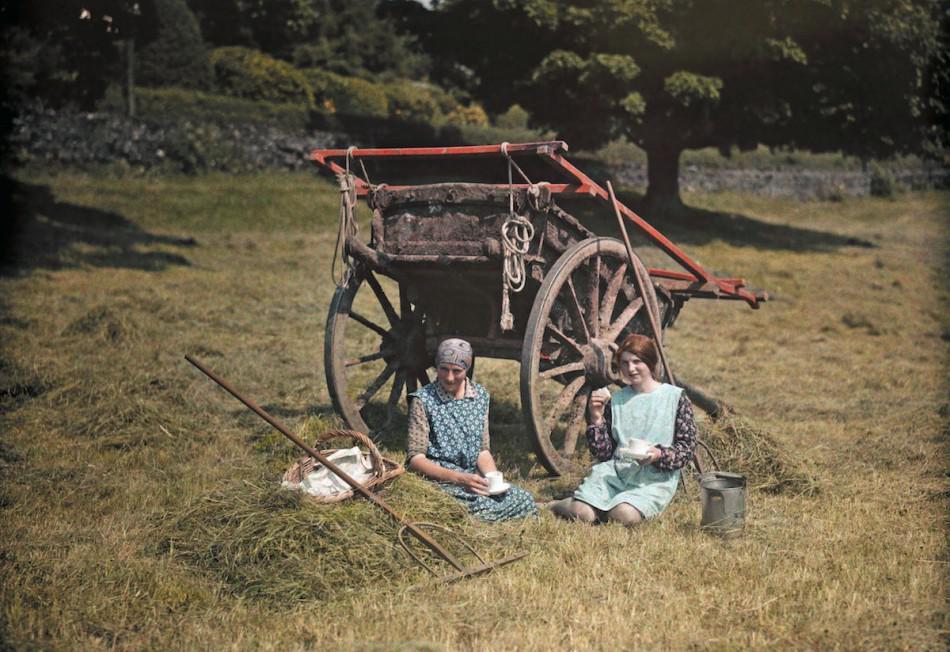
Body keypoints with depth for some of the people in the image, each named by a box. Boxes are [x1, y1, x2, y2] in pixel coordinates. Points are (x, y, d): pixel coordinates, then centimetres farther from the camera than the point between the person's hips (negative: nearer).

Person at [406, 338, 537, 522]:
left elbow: (482, 450, 14)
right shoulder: (423, 401, -7)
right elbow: (415, 458, -11)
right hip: (438, 480, -6)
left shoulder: (480, 396, 9)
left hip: (471, 477, 6)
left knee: (524, 500, -17)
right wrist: (458, 478, -23)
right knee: (486, 509, -32)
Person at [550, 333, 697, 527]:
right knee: (583, 514, -22)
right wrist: (596, 419, -4)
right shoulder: (615, 401, 13)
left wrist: (659, 454, -19)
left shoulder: (675, 397, 3)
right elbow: (603, 453, 9)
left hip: (655, 479, -2)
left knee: (624, 515, -31)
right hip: (615, 472, 2)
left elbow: (687, 447, -1)